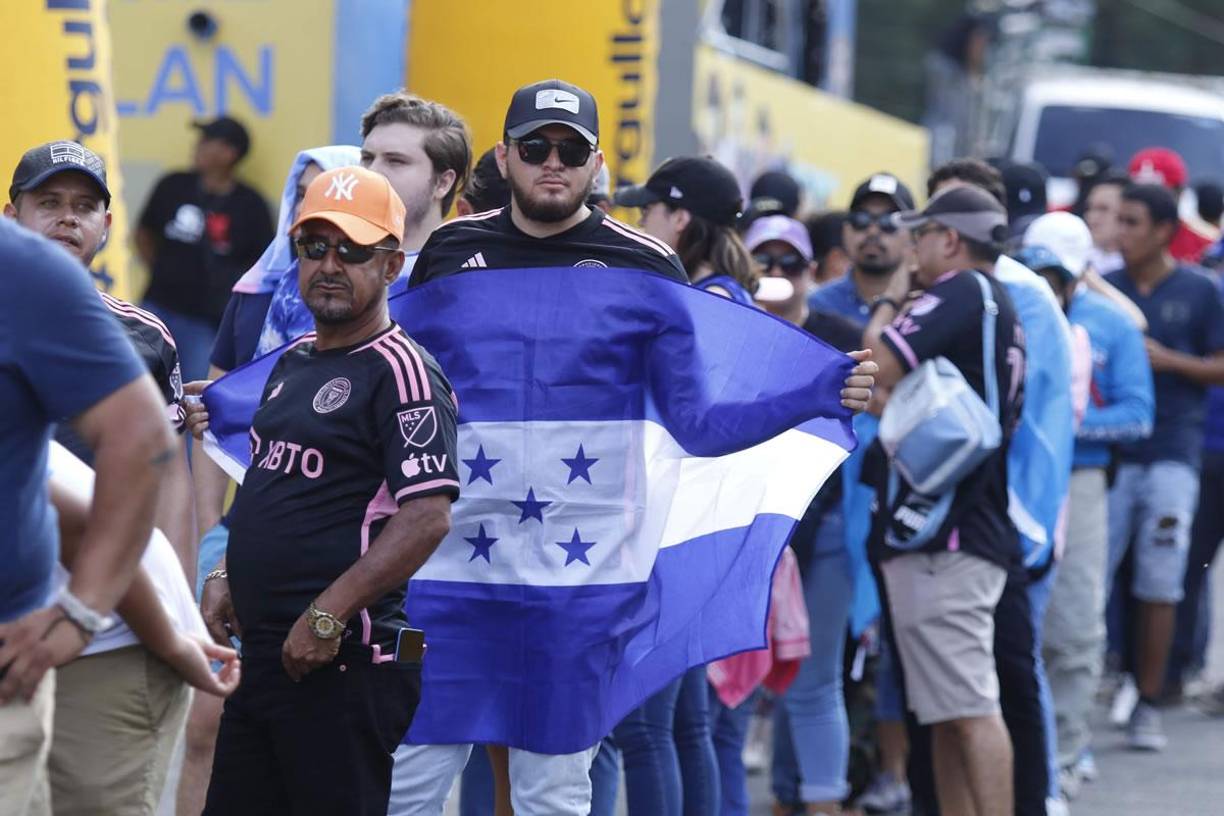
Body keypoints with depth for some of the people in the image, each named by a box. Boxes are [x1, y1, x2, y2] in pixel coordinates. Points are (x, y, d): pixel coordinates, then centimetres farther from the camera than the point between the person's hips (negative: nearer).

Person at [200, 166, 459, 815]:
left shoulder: (402, 372, -10)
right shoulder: (292, 363, 17)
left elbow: (428, 516, -21)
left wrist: (328, 615, -23)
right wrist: (226, 575, 14)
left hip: (344, 662, -9)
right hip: (262, 654, 9)